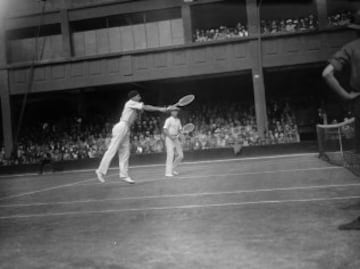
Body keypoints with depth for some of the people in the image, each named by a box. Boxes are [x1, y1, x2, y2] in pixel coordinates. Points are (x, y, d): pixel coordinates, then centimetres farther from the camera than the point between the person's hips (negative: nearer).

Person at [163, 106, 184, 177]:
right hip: (169, 139, -7)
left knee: (180, 155, 2)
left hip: (176, 139, 7)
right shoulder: (168, 120, -6)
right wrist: (170, 136, -27)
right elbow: (165, 130, -14)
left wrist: (180, 134, -6)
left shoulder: (178, 120, 15)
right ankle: (168, 172, -11)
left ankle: (172, 169, 18)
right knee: (170, 155, -13)